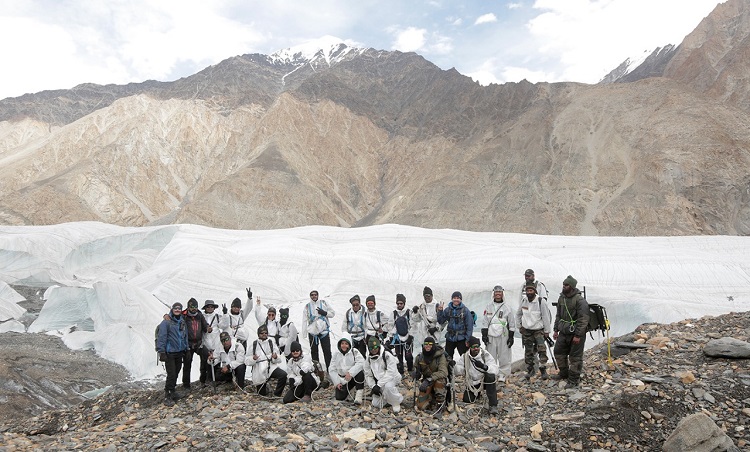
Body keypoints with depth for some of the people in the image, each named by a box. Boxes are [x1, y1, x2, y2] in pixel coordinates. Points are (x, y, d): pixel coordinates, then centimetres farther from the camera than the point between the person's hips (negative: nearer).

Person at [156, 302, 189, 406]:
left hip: (179, 352, 6)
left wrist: (186, 348, 16)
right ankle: (167, 396, 1)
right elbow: (161, 337, -14)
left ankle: (172, 390, 26)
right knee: (171, 374, -8)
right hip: (169, 353, -6)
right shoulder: (166, 322, -10)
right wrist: (161, 352, -17)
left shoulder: (182, 322, 12)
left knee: (176, 373, 12)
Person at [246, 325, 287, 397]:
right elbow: (247, 361, -1)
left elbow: (279, 360, 2)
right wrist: (253, 359, -22)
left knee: (283, 375, -29)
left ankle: (277, 394, -10)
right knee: (262, 394, 7)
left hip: (271, 367, 0)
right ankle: (264, 387, 43)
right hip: (259, 371, 0)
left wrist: (276, 357, -20)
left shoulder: (271, 343, 5)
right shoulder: (254, 344, 3)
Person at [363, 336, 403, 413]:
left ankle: (396, 403, -12)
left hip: (392, 378, -6)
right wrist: (373, 386, -11)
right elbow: (368, 375, 6)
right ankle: (392, 398, 24)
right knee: (376, 404, -3)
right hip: (379, 383, 6)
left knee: (388, 386, -39)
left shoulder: (387, 355, -20)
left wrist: (379, 385, -29)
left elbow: (390, 373, -26)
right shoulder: (368, 359, 0)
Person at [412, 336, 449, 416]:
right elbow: (416, 367, 16)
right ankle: (433, 398, 21)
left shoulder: (440, 356, -19)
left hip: (439, 380, -3)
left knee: (439, 381, -39)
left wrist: (429, 379, -41)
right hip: (426, 382, 4)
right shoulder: (420, 357, -5)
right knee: (421, 406, -10)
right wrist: (416, 372, -9)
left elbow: (443, 372, -31)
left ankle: (440, 404, -20)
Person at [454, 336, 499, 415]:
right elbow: (459, 371, -5)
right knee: (467, 400, -6)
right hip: (472, 382, 4)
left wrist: (484, 367, -47)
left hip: (484, 380, -4)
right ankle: (477, 393, 31)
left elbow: (495, 370, -27)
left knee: (491, 377, -35)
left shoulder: (485, 354, -16)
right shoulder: (465, 356, -5)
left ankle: (493, 405, -27)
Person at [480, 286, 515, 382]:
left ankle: (502, 374, 11)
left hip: (503, 335, -2)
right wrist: (484, 334, 2)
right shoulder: (488, 306, 8)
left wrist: (511, 336, 0)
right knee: (491, 356, 4)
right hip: (491, 335, 2)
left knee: (504, 356, -1)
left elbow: (512, 323, 4)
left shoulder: (507, 307, 2)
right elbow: (485, 322, 9)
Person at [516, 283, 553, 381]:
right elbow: (518, 314, 13)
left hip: (538, 330, -4)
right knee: (528, 351, 9)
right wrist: (520, 326, 11)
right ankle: (530, 369, 23)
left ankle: (543, 369, -4)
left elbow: (546, 317, -10)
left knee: (542, 348, -17)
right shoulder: (523, 300, -2)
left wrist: (547, 331, -7)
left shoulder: (541, 302, -14)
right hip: (526, 330, 4)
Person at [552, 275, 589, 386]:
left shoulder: (580, 300, -17)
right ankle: (564, 373, 34)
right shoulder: (561, 298, 7)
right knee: (558, 352, 16)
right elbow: (558, 315, 17)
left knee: (575, 357, 2)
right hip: (564, 332, 8)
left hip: (576, 333, -8)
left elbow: (583, 319, -19)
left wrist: (578, 335, -21)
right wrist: (556, 330, 14)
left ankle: (574, 379, 14)